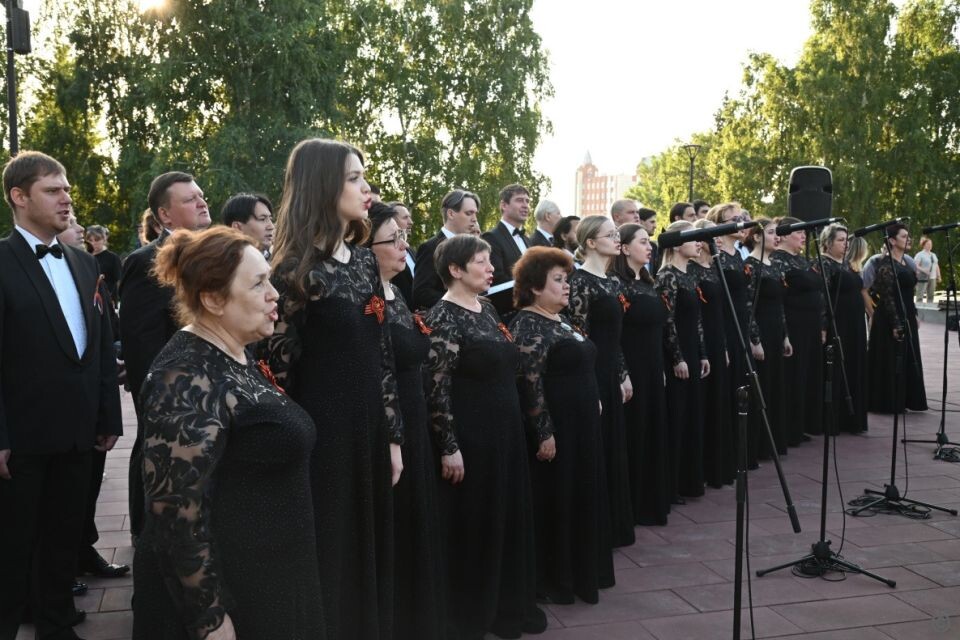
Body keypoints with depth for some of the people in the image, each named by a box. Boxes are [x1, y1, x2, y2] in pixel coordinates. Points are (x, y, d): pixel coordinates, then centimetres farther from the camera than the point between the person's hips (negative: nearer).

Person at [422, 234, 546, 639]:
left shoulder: (486, 308, 10)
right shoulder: (444, 318, -16)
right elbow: (436, 389, -19)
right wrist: (449, 447, -20)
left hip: (504, 429, 9)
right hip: (470, 434, -8)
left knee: (509, 514, 16)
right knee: (472, 523, 4)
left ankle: (508, 605, 32)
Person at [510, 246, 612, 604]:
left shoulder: (561, 319, 13)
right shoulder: (528, 325, -16)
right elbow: (529, 384, -21)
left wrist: (594, 402, 19)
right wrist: (544, 433, -23)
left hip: (581, 424, 9)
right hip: (554, 427, -9)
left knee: (580, 496, 16)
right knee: (554, 501, 2)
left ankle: (580, 570, 30)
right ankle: (552, 580, 15)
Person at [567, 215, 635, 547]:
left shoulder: (612, 282, 13)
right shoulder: (581, 281, -14)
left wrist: (624, 375, 16)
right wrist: (587, 388, -18)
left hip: (611, 374, 9)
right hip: (591, 375, -9)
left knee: (614, 448, 15)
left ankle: (614, 526, 27)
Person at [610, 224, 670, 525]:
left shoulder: (648, 283, 13)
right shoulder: (616, 283, -14)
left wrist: (661, 368, 17)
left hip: (652, 369, 9)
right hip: (630, 370, -9)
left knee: (653, 432, 14)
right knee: (631, 435, 0)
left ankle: (651, 501, 26)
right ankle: (630, 507, 11)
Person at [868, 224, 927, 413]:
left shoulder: (906, 262, 12)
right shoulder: (886, 265, -15)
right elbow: (887, 297, -19)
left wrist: (914, 315, 17)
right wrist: (895, 324, -22)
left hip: (907, 317, 9)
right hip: (891, 319, -9)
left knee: (907, 360, 13)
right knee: (891, 361, -2)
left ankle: (902, 401, 22)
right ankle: (887, 403, 7)